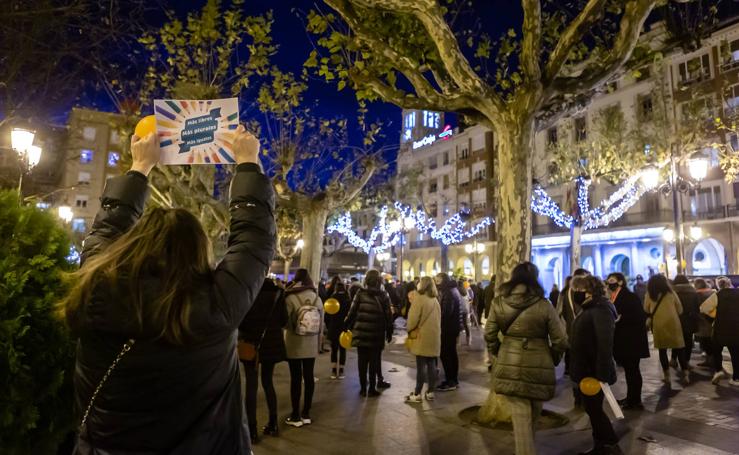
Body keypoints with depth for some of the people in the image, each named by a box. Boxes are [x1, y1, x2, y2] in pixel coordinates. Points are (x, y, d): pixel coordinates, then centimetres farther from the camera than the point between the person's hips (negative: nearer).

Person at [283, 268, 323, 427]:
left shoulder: (290, 298, -13)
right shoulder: (317, 298, -2)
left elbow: (285, 322, -10)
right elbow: (321, 324, 3)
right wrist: (318, 342, 13)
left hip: (294, 344, -3)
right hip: (311, 345, 4)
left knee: (296, 378, 5)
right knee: (309, 376, 11)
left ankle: (296, 416, 12)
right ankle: (306, 414, 20)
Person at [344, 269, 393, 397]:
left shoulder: (360, 293, -3)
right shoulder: (383, 295, -2)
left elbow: (352, 312, -2)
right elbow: (388, 315, -1)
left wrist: (347, 326, 8)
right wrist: (389, 332, 7)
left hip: (361, 332, 1)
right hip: (377, 334, 0)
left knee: (362, 361, 8)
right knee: (374, 361, 7)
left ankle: (363, 388, 14)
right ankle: (372, 388, 11)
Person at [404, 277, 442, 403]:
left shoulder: (419, 298, -12)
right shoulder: (435, 300, 11)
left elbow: (413, 318, -14)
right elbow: (437, 318, 14)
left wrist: (410, 330, 1)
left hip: (422, 336, -7)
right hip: (434, 336, 7)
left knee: (421, 366, -2)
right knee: (431, 365, 11)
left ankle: (417, 394, 4)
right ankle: (430, 392, 17)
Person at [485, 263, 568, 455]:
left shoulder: (498, 302, -4)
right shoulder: (544, 305, -10)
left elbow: (489, 334, 2)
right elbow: (560, 340, -5)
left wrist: (497, 353, 20)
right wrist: (553, 359, 15)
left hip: (510, 366, 1)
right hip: (538, 366, 0)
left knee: (520, 416, 8)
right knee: (533, 413, 24)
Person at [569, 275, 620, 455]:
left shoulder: (600, 310, -20)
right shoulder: (588, 308, 10)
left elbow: (605, 344, -25)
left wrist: (601, 373, -26)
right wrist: (578, 366, 16)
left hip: (594, 370, -9)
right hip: (586, 368, 9)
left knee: (594, 408, 2)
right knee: (592, 408, 16)